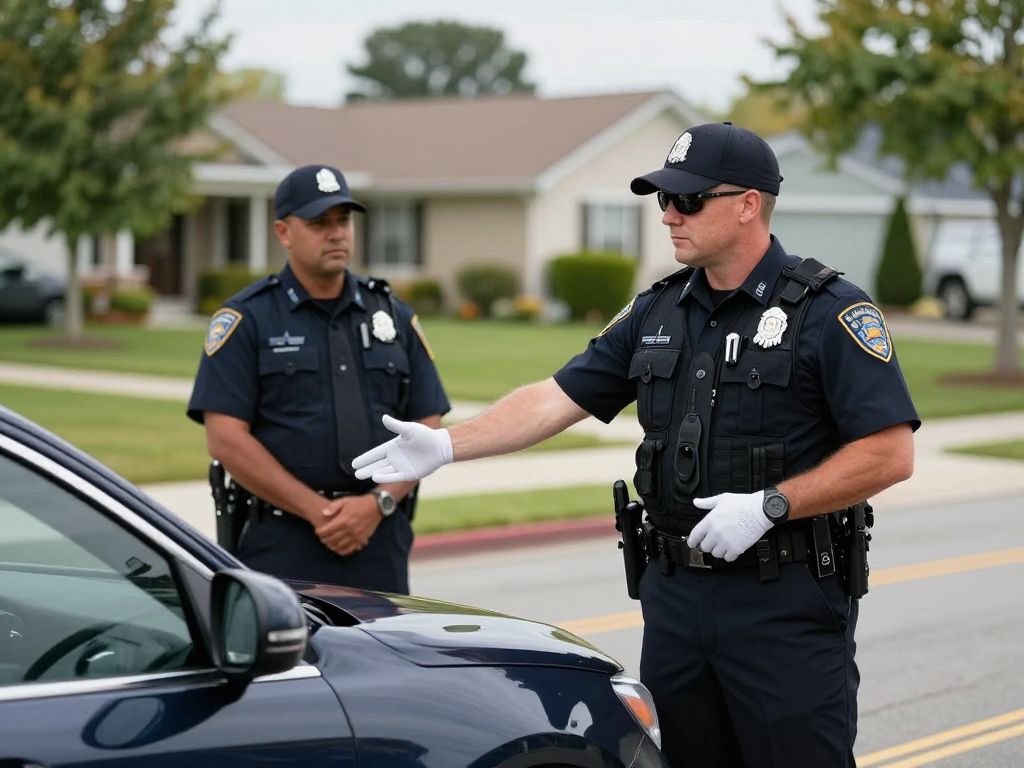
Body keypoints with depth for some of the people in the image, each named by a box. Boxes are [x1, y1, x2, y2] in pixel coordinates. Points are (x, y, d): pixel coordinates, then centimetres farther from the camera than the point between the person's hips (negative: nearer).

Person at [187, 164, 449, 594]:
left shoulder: (393, 316, 13)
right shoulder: (247, 319, 0)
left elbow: (427, 429, 10)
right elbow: (225, 438, -8)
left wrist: (379, 503, -8)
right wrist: (318, 510, -13)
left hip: (381, 545, 4)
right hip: (281, 549, -3)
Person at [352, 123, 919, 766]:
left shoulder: (829, 312, -8)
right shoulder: (658, 314, 11)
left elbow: (891, 453, -13)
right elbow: (556, 399, 10)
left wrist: (770, 505, -19)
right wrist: (446, 445, -2)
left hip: (787, 602, -6)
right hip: (675, 595, 6)